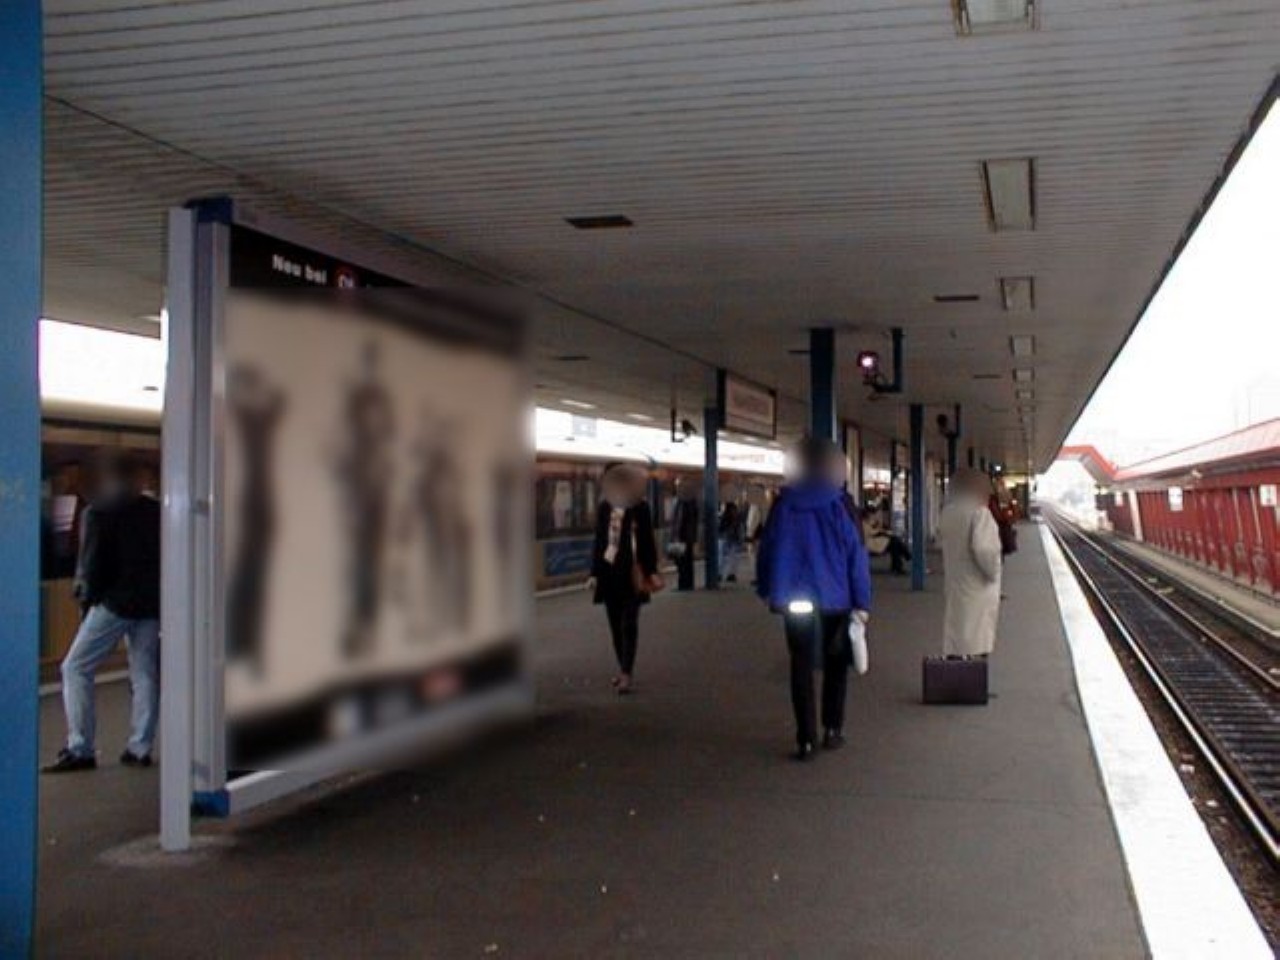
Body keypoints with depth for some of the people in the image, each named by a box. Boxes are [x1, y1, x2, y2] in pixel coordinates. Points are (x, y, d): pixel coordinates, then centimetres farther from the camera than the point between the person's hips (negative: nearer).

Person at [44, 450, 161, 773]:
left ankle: (79, 749, -2)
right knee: (145, 673, 10)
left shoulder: (100, 512, -6)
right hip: (152, 604, 5)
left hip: (115, 601, -5)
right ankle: (140, 748, 9)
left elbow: (94, 562, -9)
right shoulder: (156, 511, 7)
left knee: (76, 668, 4)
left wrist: (88, 595, 4)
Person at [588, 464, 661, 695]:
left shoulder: (640, 507, -4)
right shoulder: (604, 507, 7)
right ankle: (623, 669, 23)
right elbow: (599, 541, 11)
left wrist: (651, 571, -4)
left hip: (632, 572, -4)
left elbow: (647, 541, -2)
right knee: (615, 623, 11)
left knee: (628, 624, -8)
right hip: (608, 570, 4)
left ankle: (626, 674, -9)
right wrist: (594, 573, 9)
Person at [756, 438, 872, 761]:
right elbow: (856, 553, -9)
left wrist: (768, 589, 15)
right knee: (835, 663, 17)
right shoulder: (840, 504, -8)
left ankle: (806, 739, -1)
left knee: (802, 666, 4)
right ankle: (832, 730, 19)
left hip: (795, 597, 1)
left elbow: (769, 547, 3)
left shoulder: (784, 504, -2)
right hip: (835, 596, -1)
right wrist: (862, 601, -5)